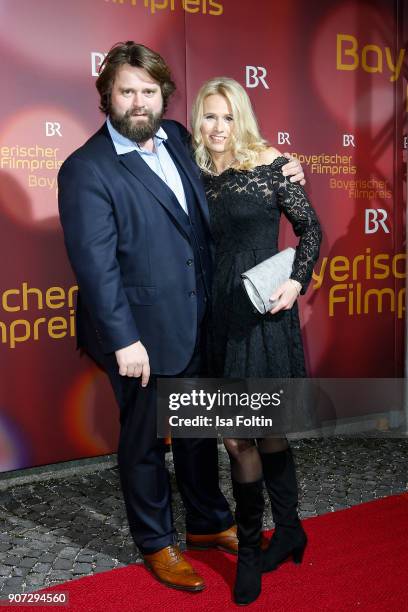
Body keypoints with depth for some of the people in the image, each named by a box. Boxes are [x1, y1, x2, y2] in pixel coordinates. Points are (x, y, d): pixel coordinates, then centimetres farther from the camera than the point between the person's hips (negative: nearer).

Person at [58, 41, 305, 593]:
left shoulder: (177, 139, 6)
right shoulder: (86, 169, -14)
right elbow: (94, 263, -18)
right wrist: (124, 340, -21)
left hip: (199, 322, 7)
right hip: (144, 334, -6)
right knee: (144, 442, 13)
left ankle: (208, 523, 43)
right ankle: (157, 544, 34)